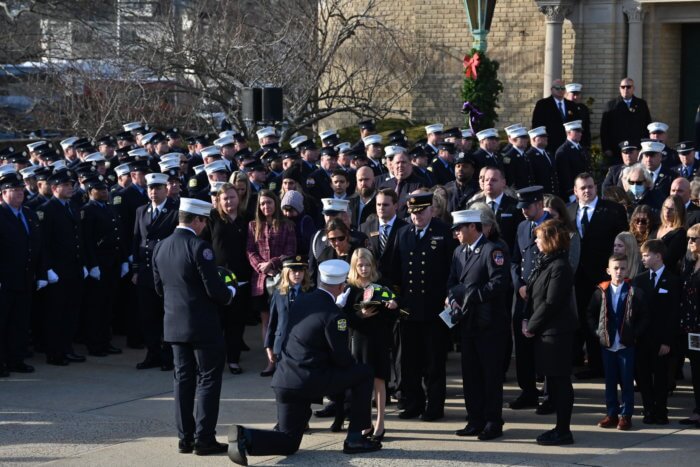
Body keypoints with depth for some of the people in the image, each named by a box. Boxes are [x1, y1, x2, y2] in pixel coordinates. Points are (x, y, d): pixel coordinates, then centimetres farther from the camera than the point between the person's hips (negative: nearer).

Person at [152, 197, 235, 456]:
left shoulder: (160, 247, 5)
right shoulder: (199, 246, -17)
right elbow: (215, 289, -17)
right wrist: (230, 292, 3)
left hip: (174, 324, 7)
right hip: (203, 325, -7)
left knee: (183, 378, 12)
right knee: (208, 379, 2)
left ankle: (185, 438, 14)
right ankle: (204, 439, 0)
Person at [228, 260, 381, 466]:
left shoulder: (301, 301, 9)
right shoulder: (334, 315, -14)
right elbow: (342, 359, -10)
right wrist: (352, 365, 14)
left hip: (284, 380, 7)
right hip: (311, 382, -7)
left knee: (288, 444, 16)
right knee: (364, 374, 11)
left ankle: (246, 436, -11)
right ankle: (355, 438, 10)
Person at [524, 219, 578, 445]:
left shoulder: (559, 267, -17)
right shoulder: (543, 262, 12)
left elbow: (550, 303, -20)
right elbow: (534, 295, 15)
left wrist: (531, 326, -12)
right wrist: (527, 321, 4)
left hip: (556, 331, -10)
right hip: (545, 332, 10)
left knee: (560, 380, -2)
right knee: (553, 380, 14)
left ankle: (563, 431, 4)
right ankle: (560, 427, 23)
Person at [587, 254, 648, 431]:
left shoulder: (635, 292, -5)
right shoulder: (601, 292, 2)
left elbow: (644, 317, -1)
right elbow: (591, 315, 11)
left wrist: (634, 334, -8)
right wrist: (598, 331, 1)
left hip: (626, 344, -3)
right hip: (607, 344, 3)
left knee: (627, 381, 2)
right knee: (610, 381, 9)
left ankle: (626, 415, 8)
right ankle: (611, 414, 16)